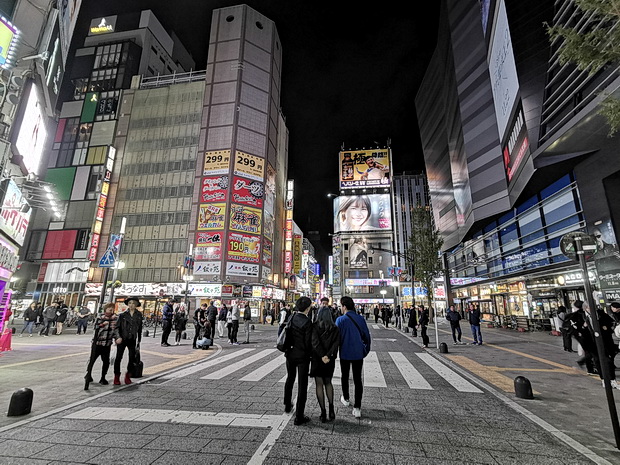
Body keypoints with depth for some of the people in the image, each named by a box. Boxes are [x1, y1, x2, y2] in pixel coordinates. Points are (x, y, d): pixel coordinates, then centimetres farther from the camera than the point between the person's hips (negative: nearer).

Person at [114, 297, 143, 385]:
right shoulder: (122, 314, -2)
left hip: (132, 339, 1)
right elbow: (117, 326, -1)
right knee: (118, 357, 3)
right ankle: (117, 376, 17)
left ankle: (128, 376, 19)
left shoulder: (139, 314, 2)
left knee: (132, 357, 2)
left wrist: (139, 340, 8)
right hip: (122, 339, -1)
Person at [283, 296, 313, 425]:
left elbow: (287, 335, 1)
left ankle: (287, 405, 44)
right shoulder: (307, 322, -21)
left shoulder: (291, 317, -4)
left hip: (290, 354, 6)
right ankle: (299, 417, 13)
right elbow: (308, 342, -18)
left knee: (290, 379, 27)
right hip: (302, 356, -6)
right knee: (302, 385, 6)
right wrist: (310, 354, -2)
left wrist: (288, 348, 12)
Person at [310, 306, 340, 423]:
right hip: (330, 359, 3)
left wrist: (322, 356, -19)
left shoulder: (314, 327, -9)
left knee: (319, 385, 8)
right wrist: (328, 355, -17)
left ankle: (323, 413, 9)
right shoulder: (335, 328, -1)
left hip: (317, 359, -3)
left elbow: (315, 342, -19)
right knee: (328, 382, 21)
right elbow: (336, 343, -11)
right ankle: (331, 409, 13)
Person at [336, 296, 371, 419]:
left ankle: (346, 399, 39)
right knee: (358, 379, 8)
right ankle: (357, 408, 7)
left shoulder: (340, 319, -15)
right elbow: (367, 336, 1)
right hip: (358, 353, 2)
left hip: (345, 353, -2)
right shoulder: (361, 319, -6)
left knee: (345, 377, 20)